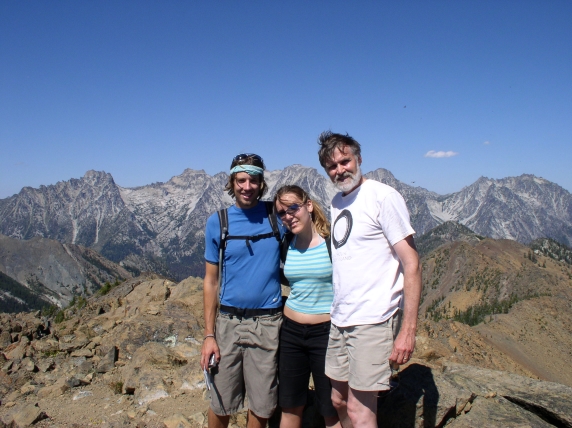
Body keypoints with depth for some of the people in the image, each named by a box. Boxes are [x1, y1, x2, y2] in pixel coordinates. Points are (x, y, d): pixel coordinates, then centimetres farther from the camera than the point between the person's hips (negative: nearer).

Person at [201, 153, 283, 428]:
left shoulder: (277, 217, -2)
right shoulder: (218, 222, -1)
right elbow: (211, 280, 2)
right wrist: (208, 334, -2)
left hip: (268, 322, 0)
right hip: (229, 321, 1)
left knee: (261, 405, 11)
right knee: (221, 403, 12)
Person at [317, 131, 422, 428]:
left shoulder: (383, 196, -10)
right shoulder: (336, 203, 12)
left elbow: (411, 263, -13)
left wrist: (408, 329, -19)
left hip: (373, 320, -7)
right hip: (339, 320, 8)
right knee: (338, 400, 17)